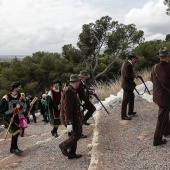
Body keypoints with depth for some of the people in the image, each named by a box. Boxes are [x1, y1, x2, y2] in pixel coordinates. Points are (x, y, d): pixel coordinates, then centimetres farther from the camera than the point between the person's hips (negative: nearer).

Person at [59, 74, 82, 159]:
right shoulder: (69, 91, -21)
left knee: (74, 135, 14)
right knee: (77, 135, -4)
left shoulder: (71, 90, 11)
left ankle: (72, 153, 22)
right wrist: (69, 123, -27)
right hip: (69, 118, -10)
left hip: (72, 117, 10)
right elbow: (67, 108, -25)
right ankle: (64, 146, 11)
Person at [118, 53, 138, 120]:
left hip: (128, 84, 11)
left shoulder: (125, 63, 10)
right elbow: (128, 75, -28)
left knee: (131, 97, 23)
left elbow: (119, 72, 16)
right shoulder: (129, 65, -21)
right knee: (125, 100, -3)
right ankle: (123, 115, 5)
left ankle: (130, 111, 35)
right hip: (127, 85, -11)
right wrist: (134, 76, -12)